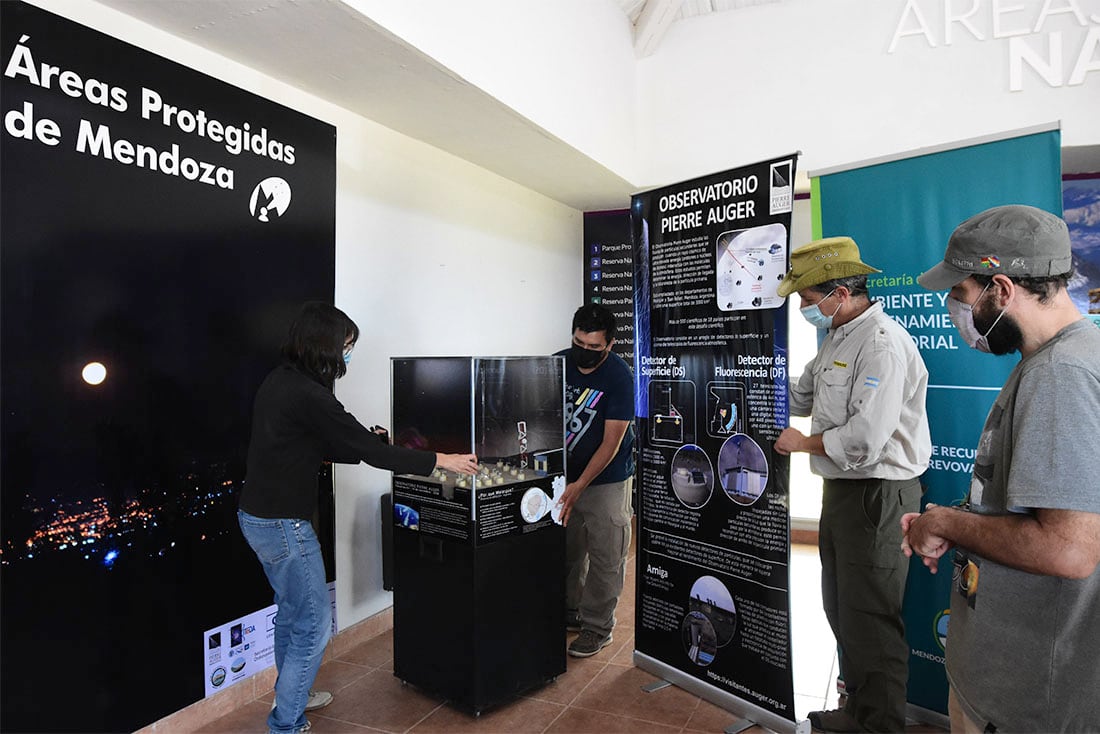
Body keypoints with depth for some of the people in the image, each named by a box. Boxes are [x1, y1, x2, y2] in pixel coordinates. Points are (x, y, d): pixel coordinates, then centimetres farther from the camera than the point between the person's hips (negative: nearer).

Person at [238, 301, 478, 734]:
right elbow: (367, 449, -22)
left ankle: (292, 694, 44)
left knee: (291, 610, 25)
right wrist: (439, 461, -15)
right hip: (283, 524, -10)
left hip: (256, 516, 10)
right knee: (313, 623, 4)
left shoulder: (279, 381, 6)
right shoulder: (308, 395, -24)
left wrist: (372, 448, 11)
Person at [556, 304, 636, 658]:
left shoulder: (619, 377, -18)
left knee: (605, 557, 3)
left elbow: (612, 442, -18)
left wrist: (579, 486, -23)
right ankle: (567, 611, 33)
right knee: (566, 549, 14)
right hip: (564, 475, 5)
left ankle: (597, 627, 18)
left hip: (606, 479, -4)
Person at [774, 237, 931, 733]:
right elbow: (800, 396, 22)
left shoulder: (883, 343, -20)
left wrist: (803, 444, -13)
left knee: (871, 621, 4)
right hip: (841, 489, 10)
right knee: (841, 611, 21)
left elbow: (865, 441, -28)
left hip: (877, 496, -10)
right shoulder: (836, 340, 11)